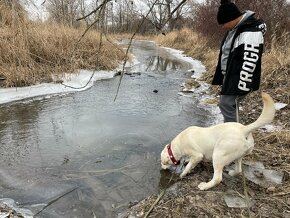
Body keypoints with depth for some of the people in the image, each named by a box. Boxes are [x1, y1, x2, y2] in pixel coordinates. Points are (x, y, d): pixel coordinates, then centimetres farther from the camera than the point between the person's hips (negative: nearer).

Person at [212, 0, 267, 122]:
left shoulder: (251, 32, -22)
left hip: (239, 79, -10)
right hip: (229, 76, 10)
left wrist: (242, 86, -25)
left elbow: (249, 62, -26)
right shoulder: (234, 29, 11)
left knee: (227, 104, -11)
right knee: (231, 105, 16)